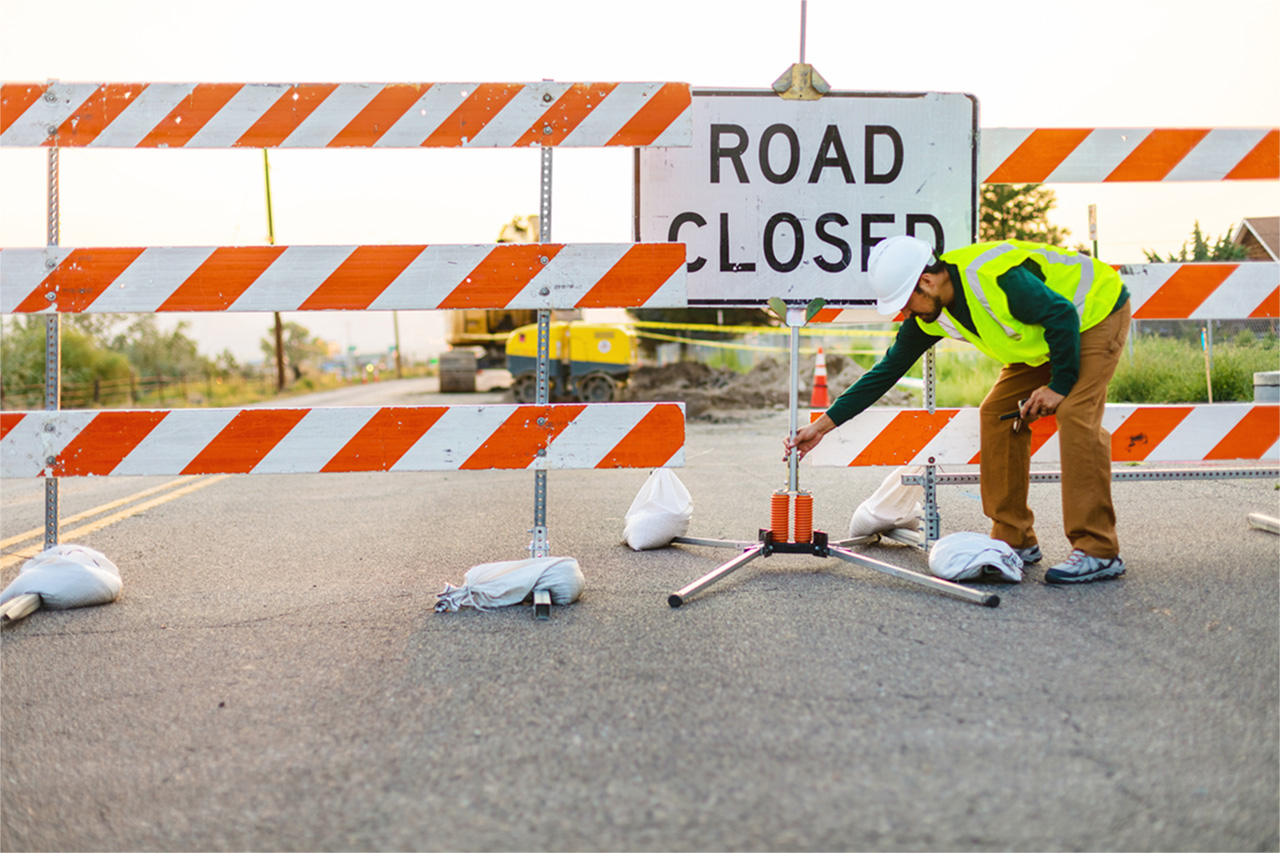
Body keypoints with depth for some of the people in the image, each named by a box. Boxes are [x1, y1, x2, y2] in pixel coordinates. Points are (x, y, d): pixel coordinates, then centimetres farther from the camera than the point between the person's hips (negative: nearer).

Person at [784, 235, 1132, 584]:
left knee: (1075, 414, -24)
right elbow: (888, 370, -5)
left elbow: (1063, 315, -28)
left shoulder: (994, 278, -36)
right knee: (997, 413, -2)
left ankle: (1098, 552, -20)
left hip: (1097, 312, -8)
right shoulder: (929, 314, -10)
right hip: (1045, 336, 8)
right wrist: (824, 424, -7)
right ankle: (1015, 541, 5)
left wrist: (1060, 385, -22)